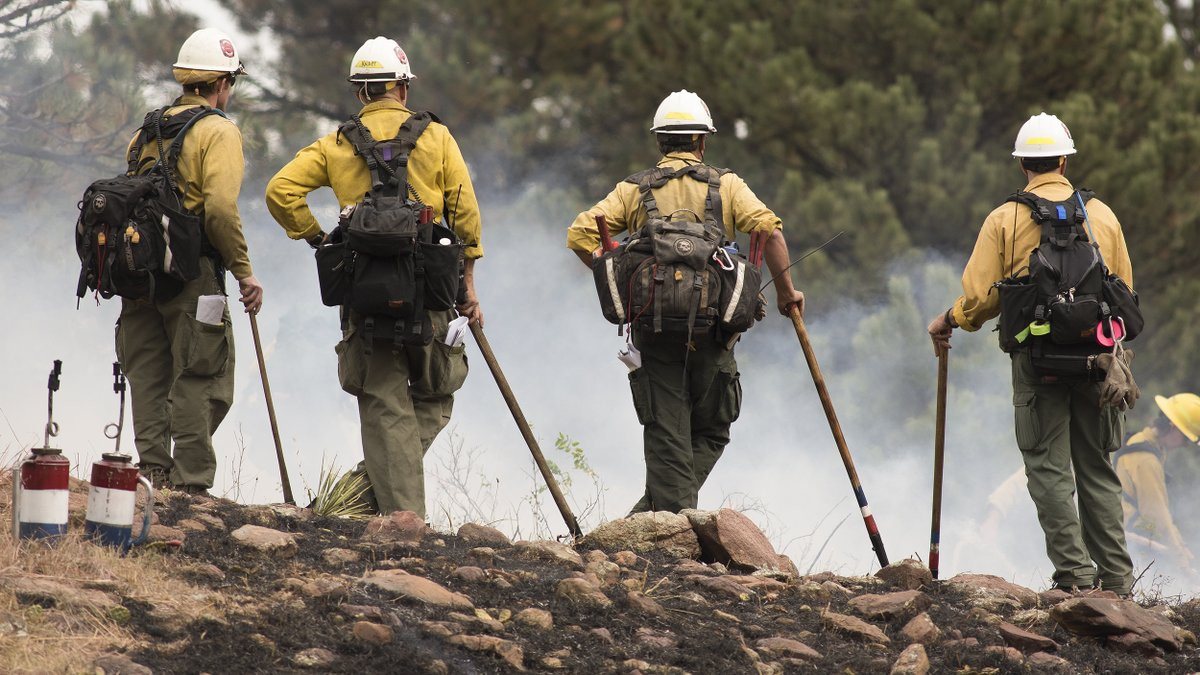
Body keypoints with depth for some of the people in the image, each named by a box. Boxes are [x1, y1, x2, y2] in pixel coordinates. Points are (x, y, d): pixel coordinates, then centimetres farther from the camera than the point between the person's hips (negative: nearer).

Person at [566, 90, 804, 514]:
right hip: (711, 331, -1)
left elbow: (580, 234, 1)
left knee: (667, 440, 6)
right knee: (710, 433, 13)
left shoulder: (634, 190, 9)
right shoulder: (726, 185, 5)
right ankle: (653, 512, -2)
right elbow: (770, 231, -8)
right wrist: (785, 291, 3)